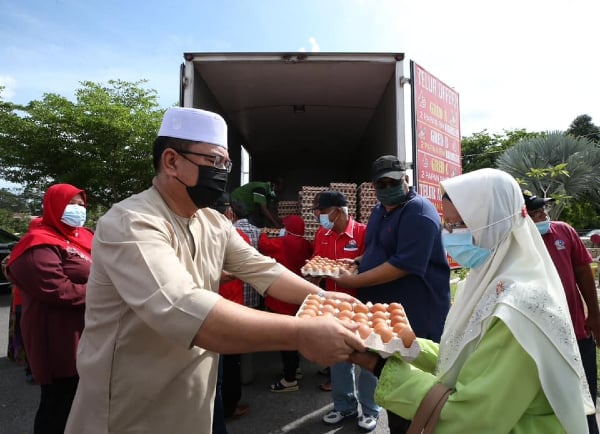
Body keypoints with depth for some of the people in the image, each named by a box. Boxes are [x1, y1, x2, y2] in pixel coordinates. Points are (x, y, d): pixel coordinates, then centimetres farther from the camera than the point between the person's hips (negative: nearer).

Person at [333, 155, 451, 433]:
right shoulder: (379, 211, 11)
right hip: (381, 312, 9)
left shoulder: (418, 213, -18)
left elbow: (403, 265, -26)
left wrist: (354, 281, -22)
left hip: (413, 317, -9)